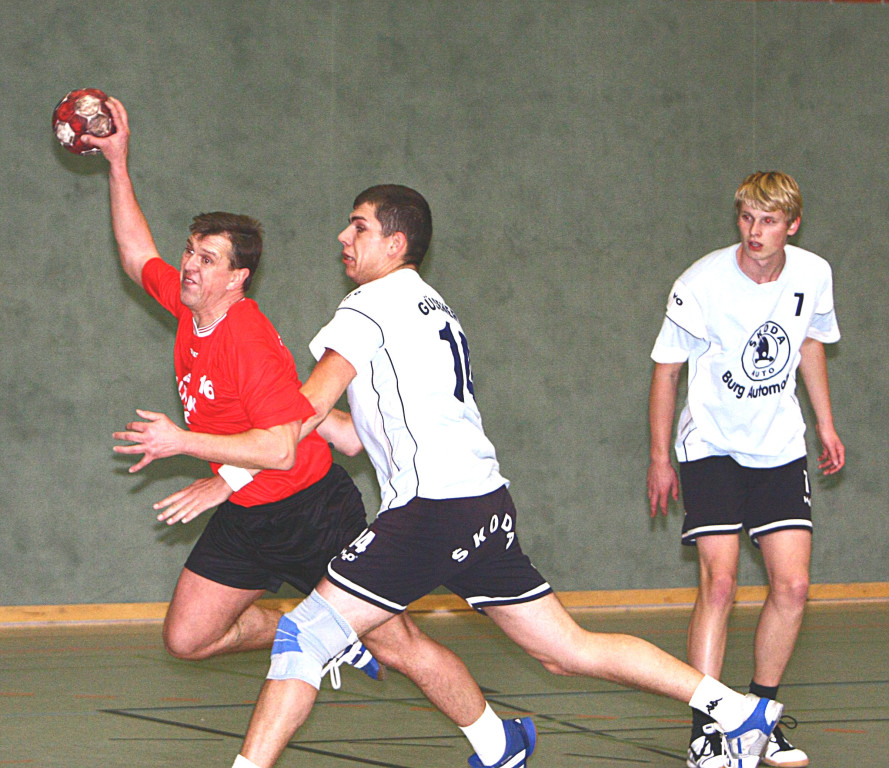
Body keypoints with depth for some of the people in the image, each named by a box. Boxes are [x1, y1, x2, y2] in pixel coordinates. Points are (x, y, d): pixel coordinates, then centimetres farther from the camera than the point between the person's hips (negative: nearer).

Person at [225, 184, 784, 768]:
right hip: (488, 505, 9)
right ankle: (737, 709, 13)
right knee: (570, 650, 13)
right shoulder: (434, 307, 24)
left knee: (303, 636, -8)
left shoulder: (370, 306, -2)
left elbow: (308, 408, -10)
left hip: (433, 511, -9)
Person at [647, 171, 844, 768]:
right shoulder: (703, 284, -18)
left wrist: (825, 423, 19)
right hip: (711, 446, -4)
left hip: (780, 449, 4)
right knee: (720, 584, -16)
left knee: (793, 585, -4)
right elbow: (666, 369, -6)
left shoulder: (814, 275, -5)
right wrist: (660, 460, -4)